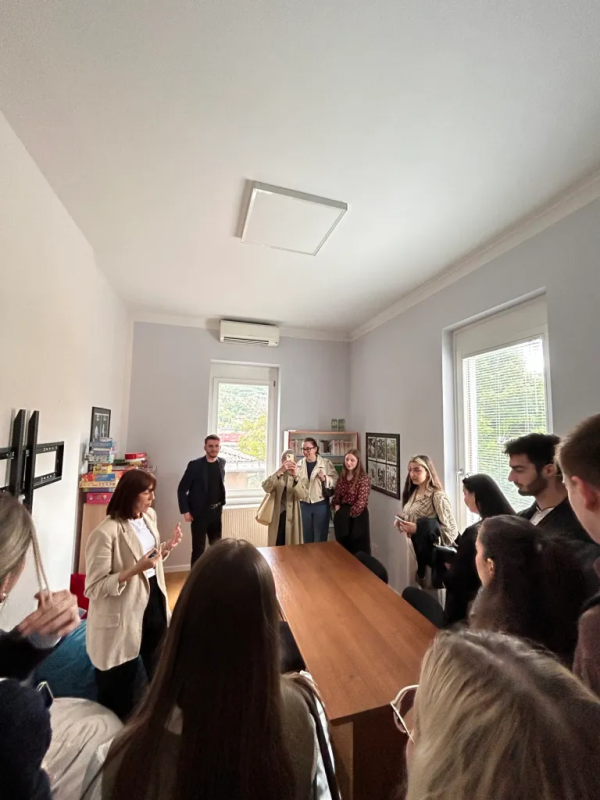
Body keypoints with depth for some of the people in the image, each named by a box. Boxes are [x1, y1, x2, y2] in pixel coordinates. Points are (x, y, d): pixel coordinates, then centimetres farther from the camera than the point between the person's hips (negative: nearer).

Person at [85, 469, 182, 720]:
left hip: (154, 603, 8)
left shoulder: (149, 517, -2)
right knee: (119, 692, 17)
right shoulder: (106, 533, -26)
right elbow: (94, 588, -22)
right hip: (122, 619, -7)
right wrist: (135, 569, -32)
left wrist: (167, 546, -6)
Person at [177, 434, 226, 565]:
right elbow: (182, 489, -10)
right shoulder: (195, 465, -14)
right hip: (199, 513, -5)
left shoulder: (222, 463, 1)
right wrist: (185, 511, -11)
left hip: (216, 512, 5)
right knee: (198, 549, 6)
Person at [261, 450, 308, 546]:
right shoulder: (276, 476, 2)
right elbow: (266, 488, -19)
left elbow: (303, 495, -17)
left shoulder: (299, 477, 1)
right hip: (277, 517, 0)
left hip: (292, 517, 0)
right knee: (276, 546, 8)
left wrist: (296, 476, -29)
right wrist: (279, 471, -31)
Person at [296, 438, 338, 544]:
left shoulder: (326, 462, -6)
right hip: (304, 504, 3)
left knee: (320, 538, 8)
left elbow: (336, 481, -8)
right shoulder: (299, 464, 3)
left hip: (321, 504, -3)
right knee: (306, 537, 16)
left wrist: (325, 479, -24)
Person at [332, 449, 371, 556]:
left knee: (358, 547, 5)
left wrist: (351, 513, -13)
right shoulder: (342, 477, 6)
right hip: (342, 514, 6)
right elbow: (337, 494, 14)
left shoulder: (363, 478, -13)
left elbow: (362, 500, -16)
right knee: (343, 544, 16)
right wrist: (336, 506, -2)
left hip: (357, 515, -6)